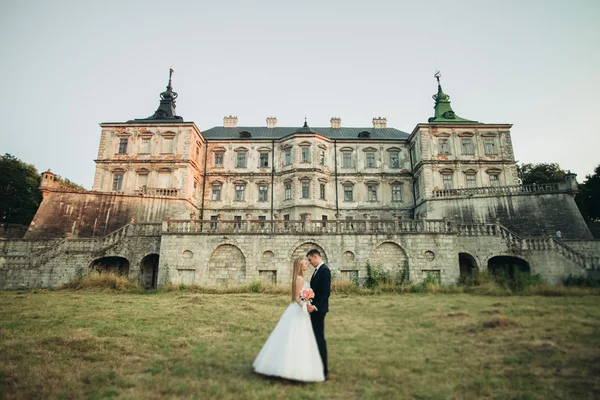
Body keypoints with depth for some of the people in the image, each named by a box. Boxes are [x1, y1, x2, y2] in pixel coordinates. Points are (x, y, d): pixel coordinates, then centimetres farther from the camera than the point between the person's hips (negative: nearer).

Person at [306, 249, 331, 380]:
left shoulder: (324, 270, -17)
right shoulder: (317, 270, 12)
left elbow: (326, 292, -23)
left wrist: (315, 307, -27)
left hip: (318, 310, -10)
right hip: (314, 308, 10)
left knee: (319, 338, -2)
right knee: (315, 338, 15)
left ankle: (323, 371, 8)